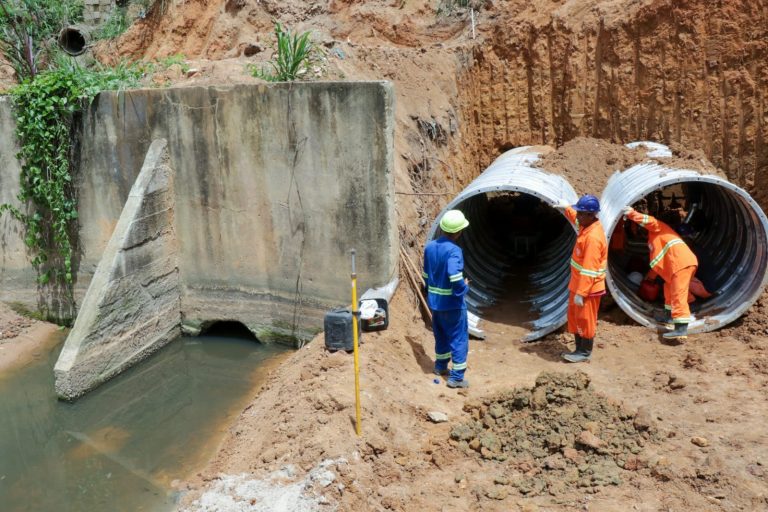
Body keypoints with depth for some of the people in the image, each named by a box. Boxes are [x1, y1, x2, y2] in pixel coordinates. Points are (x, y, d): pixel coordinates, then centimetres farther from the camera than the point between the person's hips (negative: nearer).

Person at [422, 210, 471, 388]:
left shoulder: (429, 247, 1)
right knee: (459, 338, 5)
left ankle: (440, 366, 39)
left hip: (434, 301, 7)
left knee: (441, 335, 24)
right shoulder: (454, 251, -22)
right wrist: (465, 287, -12)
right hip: (452, 303, -7)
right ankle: (456, 377, 8)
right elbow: (456, 278, -32)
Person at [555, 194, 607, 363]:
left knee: (585, 320, 3)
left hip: (588, 288, -10)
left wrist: (581, 293, -26)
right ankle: (579, 349, 27)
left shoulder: (593, 237, -27)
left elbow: (589, 270, -27)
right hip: (578, 284, 10)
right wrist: (567, 208, 27)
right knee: (575, 317, 17)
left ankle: (585, 353, 15)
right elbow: (576, 219, 32)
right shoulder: (586, 225, 2)